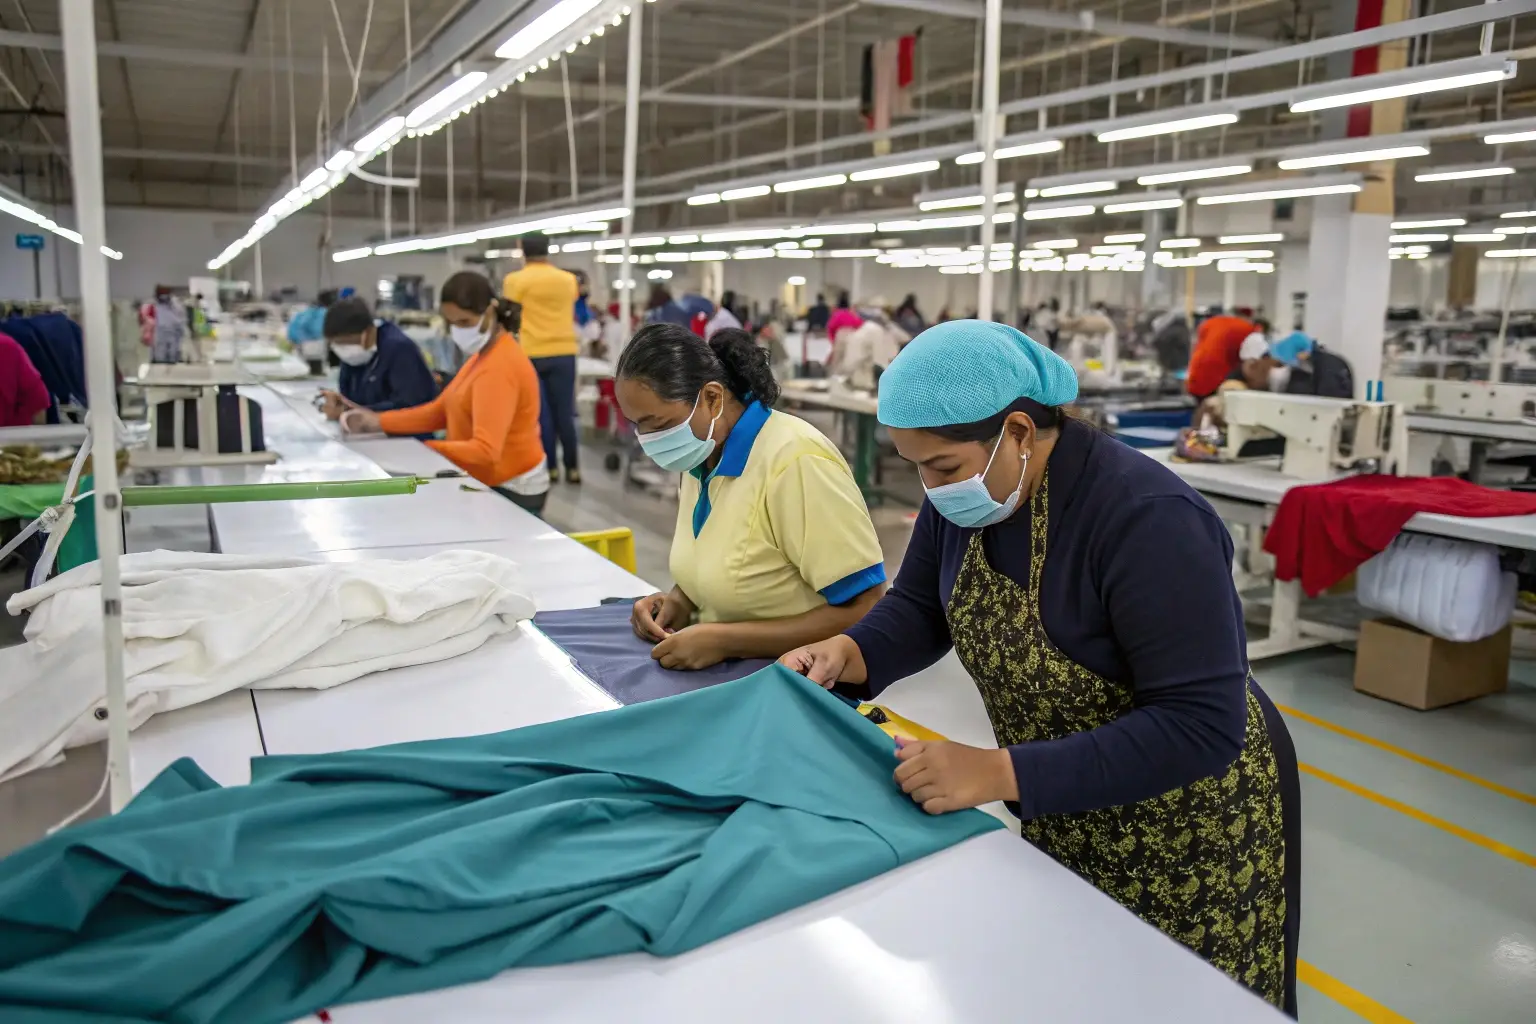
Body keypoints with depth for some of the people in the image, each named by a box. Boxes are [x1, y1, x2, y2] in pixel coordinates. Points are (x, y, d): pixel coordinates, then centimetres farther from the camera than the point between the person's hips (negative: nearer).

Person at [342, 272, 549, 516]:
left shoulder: (499, 367, -23)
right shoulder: (482, 356, 12)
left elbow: (485, 450, -30)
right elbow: (440, 411, 9)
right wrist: (379, 421, 1)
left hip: (511, 492, -10)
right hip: (492, 485, 10)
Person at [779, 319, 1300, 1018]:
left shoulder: (1147, 521, -31)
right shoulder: (962, 494, -9)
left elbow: (1201, 727, -32)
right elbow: (920, 608, 3)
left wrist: (1000, 775, -36)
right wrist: (849, 655, -19)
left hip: (1187, 826, -6)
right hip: (1060, 818, 6)